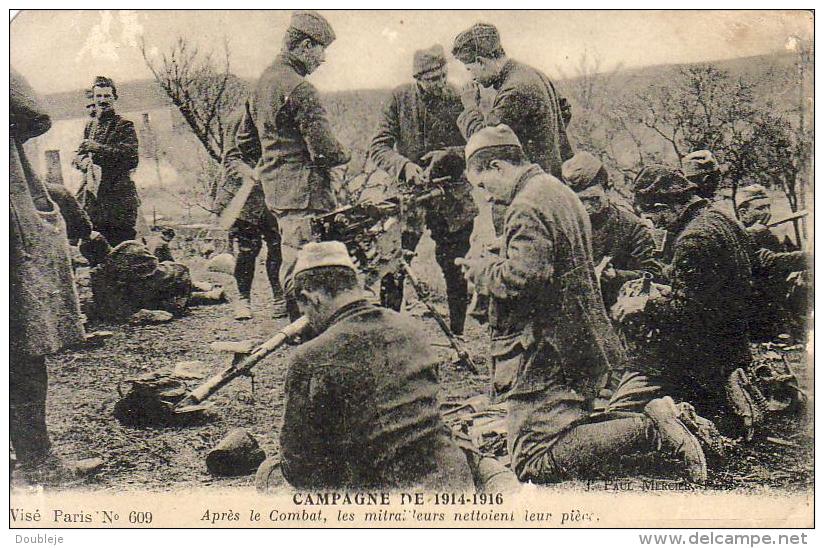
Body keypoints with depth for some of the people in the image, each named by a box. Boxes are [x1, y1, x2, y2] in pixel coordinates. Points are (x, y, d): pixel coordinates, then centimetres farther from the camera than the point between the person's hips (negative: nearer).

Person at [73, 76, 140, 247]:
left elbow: (131, 157, -14)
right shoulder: (89, 125, 18)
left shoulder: (124, 125, 0)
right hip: (93, 193, 5)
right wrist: (84, 161, -4)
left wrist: (96, 148, -16)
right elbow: (78, 156, 21)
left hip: (119, 195, -5)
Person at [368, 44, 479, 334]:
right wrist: (405, 166, -24)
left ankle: (457, 337, 24)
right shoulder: (400, 98, -3)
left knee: (456, 274, 8)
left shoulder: (459, 99, -2)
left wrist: (446, 156, -20)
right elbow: (377, 148, -6)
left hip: (453, 200, 1)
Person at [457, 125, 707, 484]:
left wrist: (482, 270, -9)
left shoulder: (526, 208, -16)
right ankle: (654, 422, 6)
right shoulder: (561, 192, 17)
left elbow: (523, 277, -28)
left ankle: (650, 428, -14)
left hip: (545, 356, -10)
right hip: (583, 347, 10)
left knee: (534, 464, -11)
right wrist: (493, 264, 15)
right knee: (567, 434, 20)